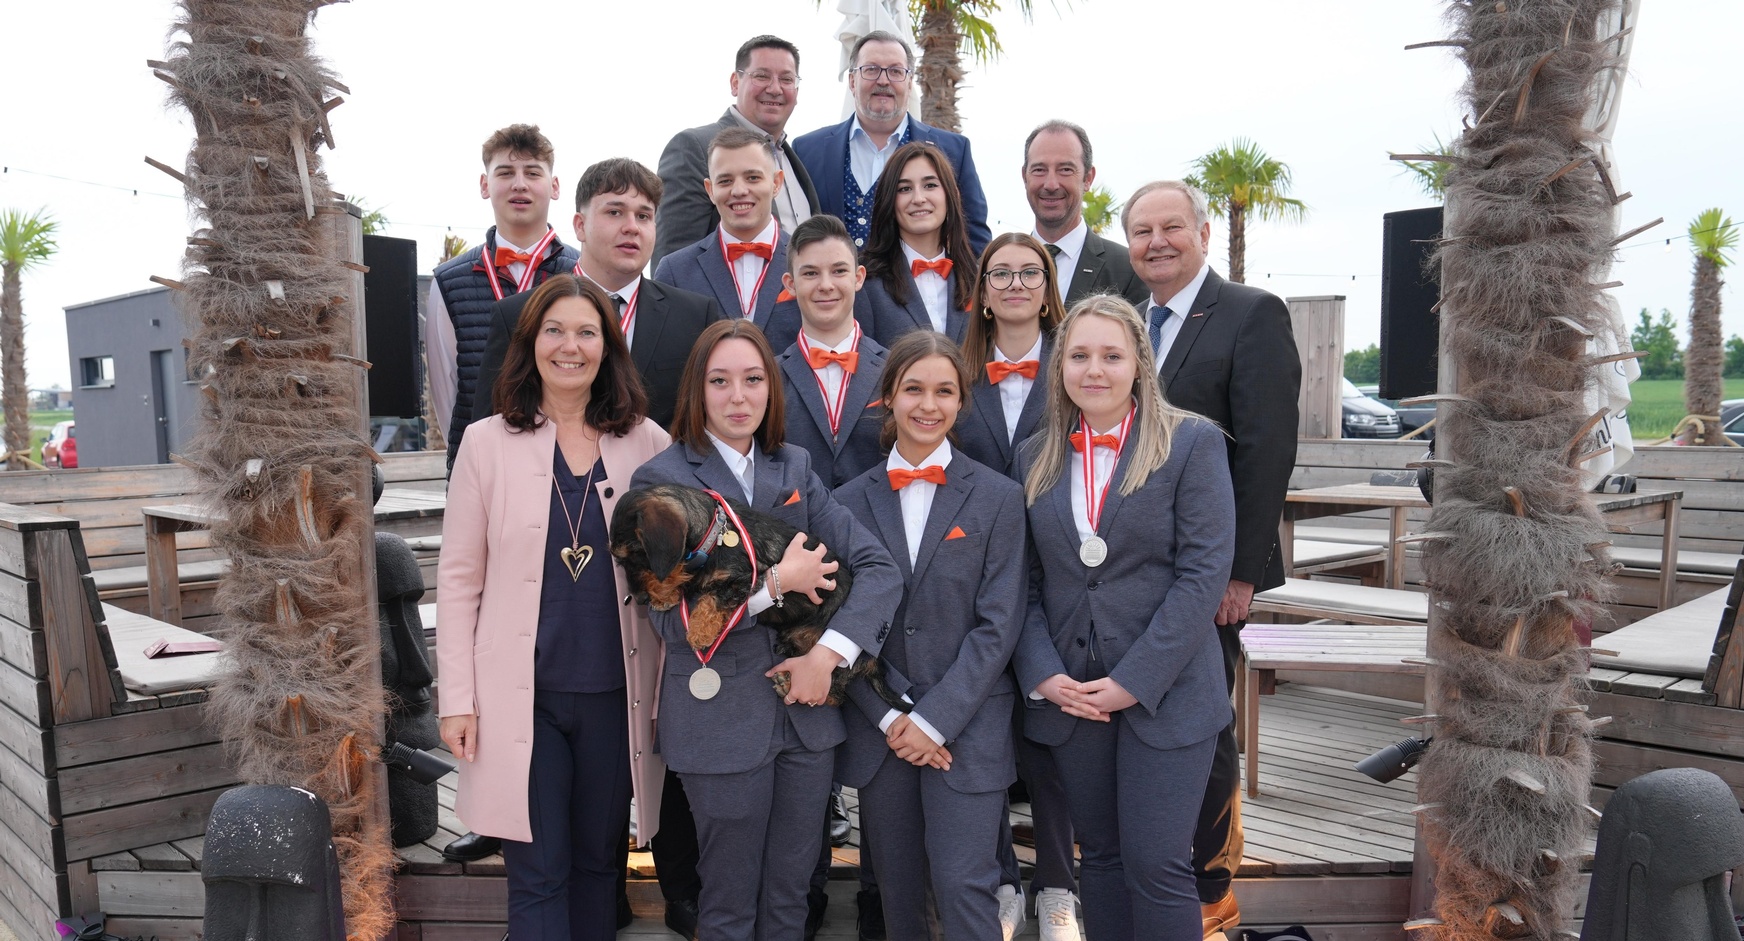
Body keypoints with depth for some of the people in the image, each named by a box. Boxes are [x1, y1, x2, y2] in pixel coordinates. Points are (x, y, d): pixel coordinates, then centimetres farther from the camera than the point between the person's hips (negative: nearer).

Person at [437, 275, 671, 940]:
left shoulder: (646, 444, 1)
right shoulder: (488, 442, -1)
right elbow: (458, 579, 2)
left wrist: (670, 689, 2)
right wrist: (457, 699, -2)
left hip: (615, 693, 1)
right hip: (522, 695, -1)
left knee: (598, 861, 15)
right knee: (538, 874, 5)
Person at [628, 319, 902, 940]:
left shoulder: (795, 469, 6)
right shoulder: (661, 481, -7)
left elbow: (879, 569, -1)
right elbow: (672, 618, -15)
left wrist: (829, 652, -14)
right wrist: (776, 582, -18)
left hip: (808, 713, 4)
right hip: (721, 720, -4)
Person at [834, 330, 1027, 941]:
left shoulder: (999, 498, -1)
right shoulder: (851, 502, 5)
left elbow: (998, 625, -6)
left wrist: (935, 719, -12)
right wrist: (890, 717, -8)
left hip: (968, 728, -2)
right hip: (880, 728, 3)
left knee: (963, 885, -4)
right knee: (898, 891, 12)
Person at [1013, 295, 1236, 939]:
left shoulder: (1193, 443, -5)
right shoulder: (1037, 457, 8)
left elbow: (1204, 572, -11)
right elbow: (1024, 581, 7)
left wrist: (1133, 681, -15)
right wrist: (1042, 674, -8)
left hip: (1164, 691, -4)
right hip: (1067, 693, 4)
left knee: (1156, 866, -4)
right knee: (1100, 857, 14)